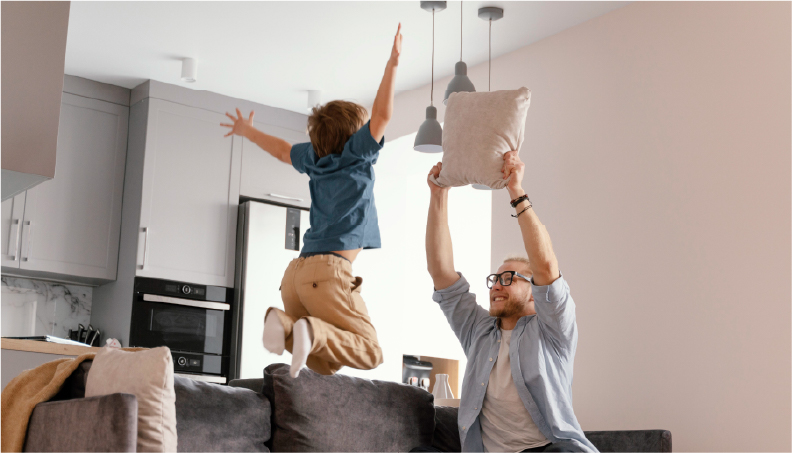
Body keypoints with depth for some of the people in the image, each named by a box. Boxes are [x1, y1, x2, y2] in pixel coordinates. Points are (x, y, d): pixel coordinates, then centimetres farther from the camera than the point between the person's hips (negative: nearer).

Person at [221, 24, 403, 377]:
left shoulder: (316, 159, 21)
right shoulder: (355, 155, 3)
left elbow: (281, 150, 39)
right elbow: (382, 115, -7)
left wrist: (248, 131, 57)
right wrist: (393, 63, -4)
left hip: (296, 273, 7)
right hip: (328, 269, -7)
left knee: (325, 366, 8)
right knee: (369, 352, -7)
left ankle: (286, 323, -19)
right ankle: (314, 333, -33)